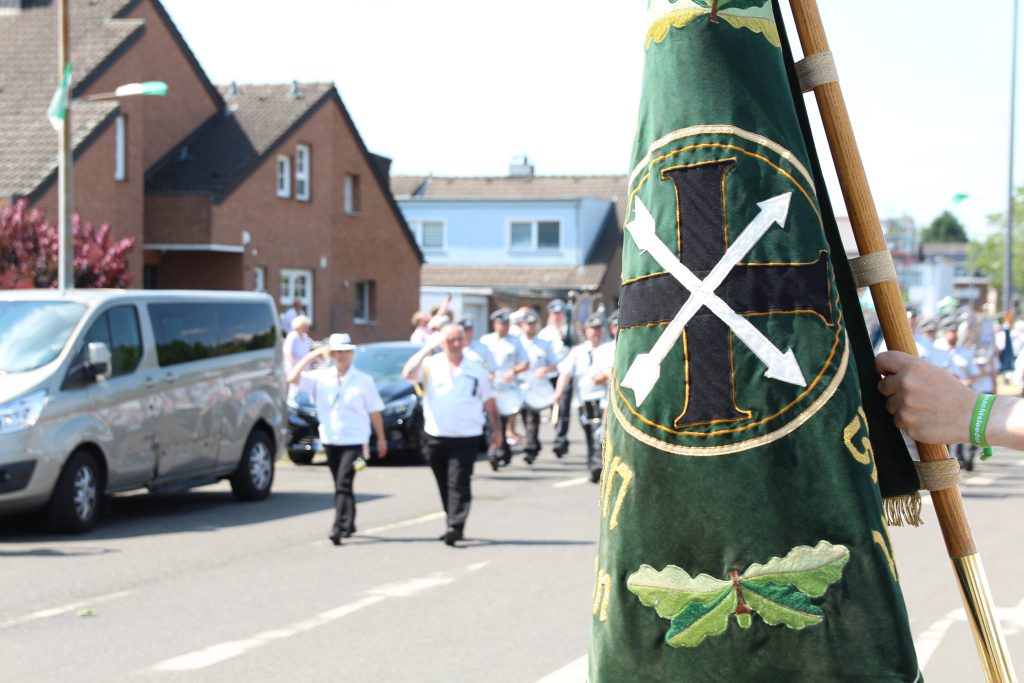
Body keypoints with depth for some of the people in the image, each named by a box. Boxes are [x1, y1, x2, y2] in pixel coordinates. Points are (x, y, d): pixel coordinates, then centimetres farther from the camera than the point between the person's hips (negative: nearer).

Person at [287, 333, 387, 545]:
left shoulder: (363, 380, -2)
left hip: (354, 440, -4)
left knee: (343, 484, -15)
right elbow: (293, 378, -5)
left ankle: (339, 528, -19)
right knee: (340, 485, 14)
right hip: (330, 439, 4)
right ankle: (349, 524, 29)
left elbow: (374, 411, 4)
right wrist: (310, 357, -9)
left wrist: (381, 438, 7)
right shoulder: (321, 377, 4)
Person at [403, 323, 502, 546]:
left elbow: (488, 401, 13)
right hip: (436, 437, 2)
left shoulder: (476, 369, 5)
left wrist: (496, 428, 12)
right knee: (444, 485, 11)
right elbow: (408, 373, -16)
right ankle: (453, 525, 23)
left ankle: (456, 527, -16)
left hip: (466, 437, -2)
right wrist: (427, 348, -13)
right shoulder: (431, 365, 2)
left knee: (458, 483, -11)